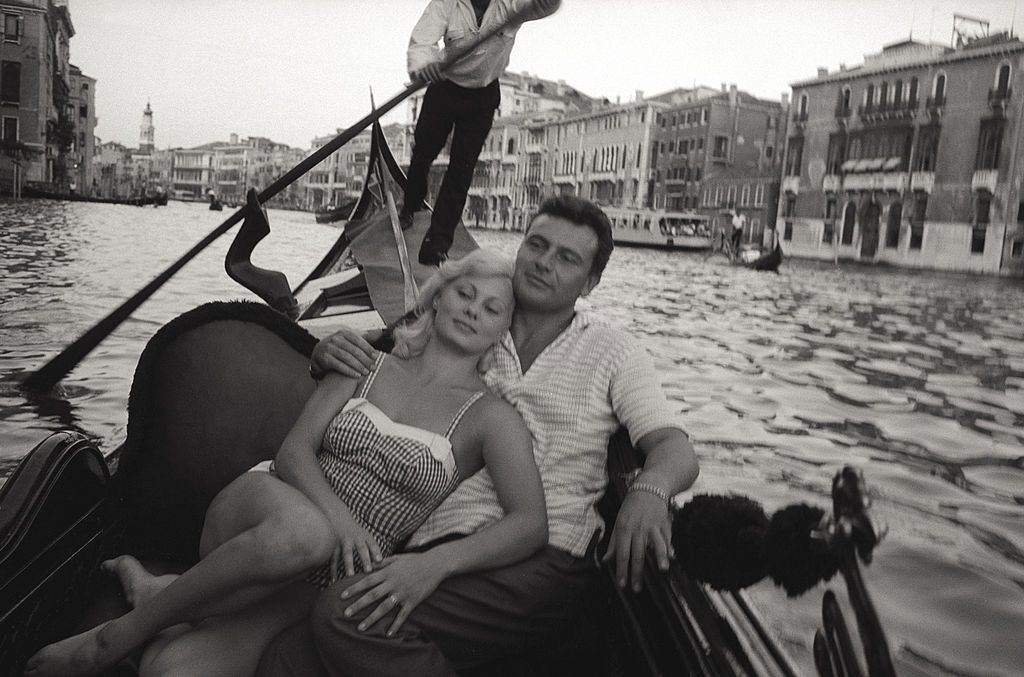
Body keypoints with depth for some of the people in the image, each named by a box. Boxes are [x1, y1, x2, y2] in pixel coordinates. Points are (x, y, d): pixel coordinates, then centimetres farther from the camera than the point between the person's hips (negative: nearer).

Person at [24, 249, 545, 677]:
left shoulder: (490, 418, -3)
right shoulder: (367, 363, 6)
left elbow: (531, 523, -16)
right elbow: (293, 451, -2)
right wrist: (336, 514, -23)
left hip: (326, 577, -2)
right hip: (258, 509, 2)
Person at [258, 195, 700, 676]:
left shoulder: (613, 353, 12)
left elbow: (675, 449, 3)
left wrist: (648, 491, -22)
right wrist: (327, 352, 1)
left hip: (542, 562, -2)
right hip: (436, 545, 3)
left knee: (347, 616, -27)